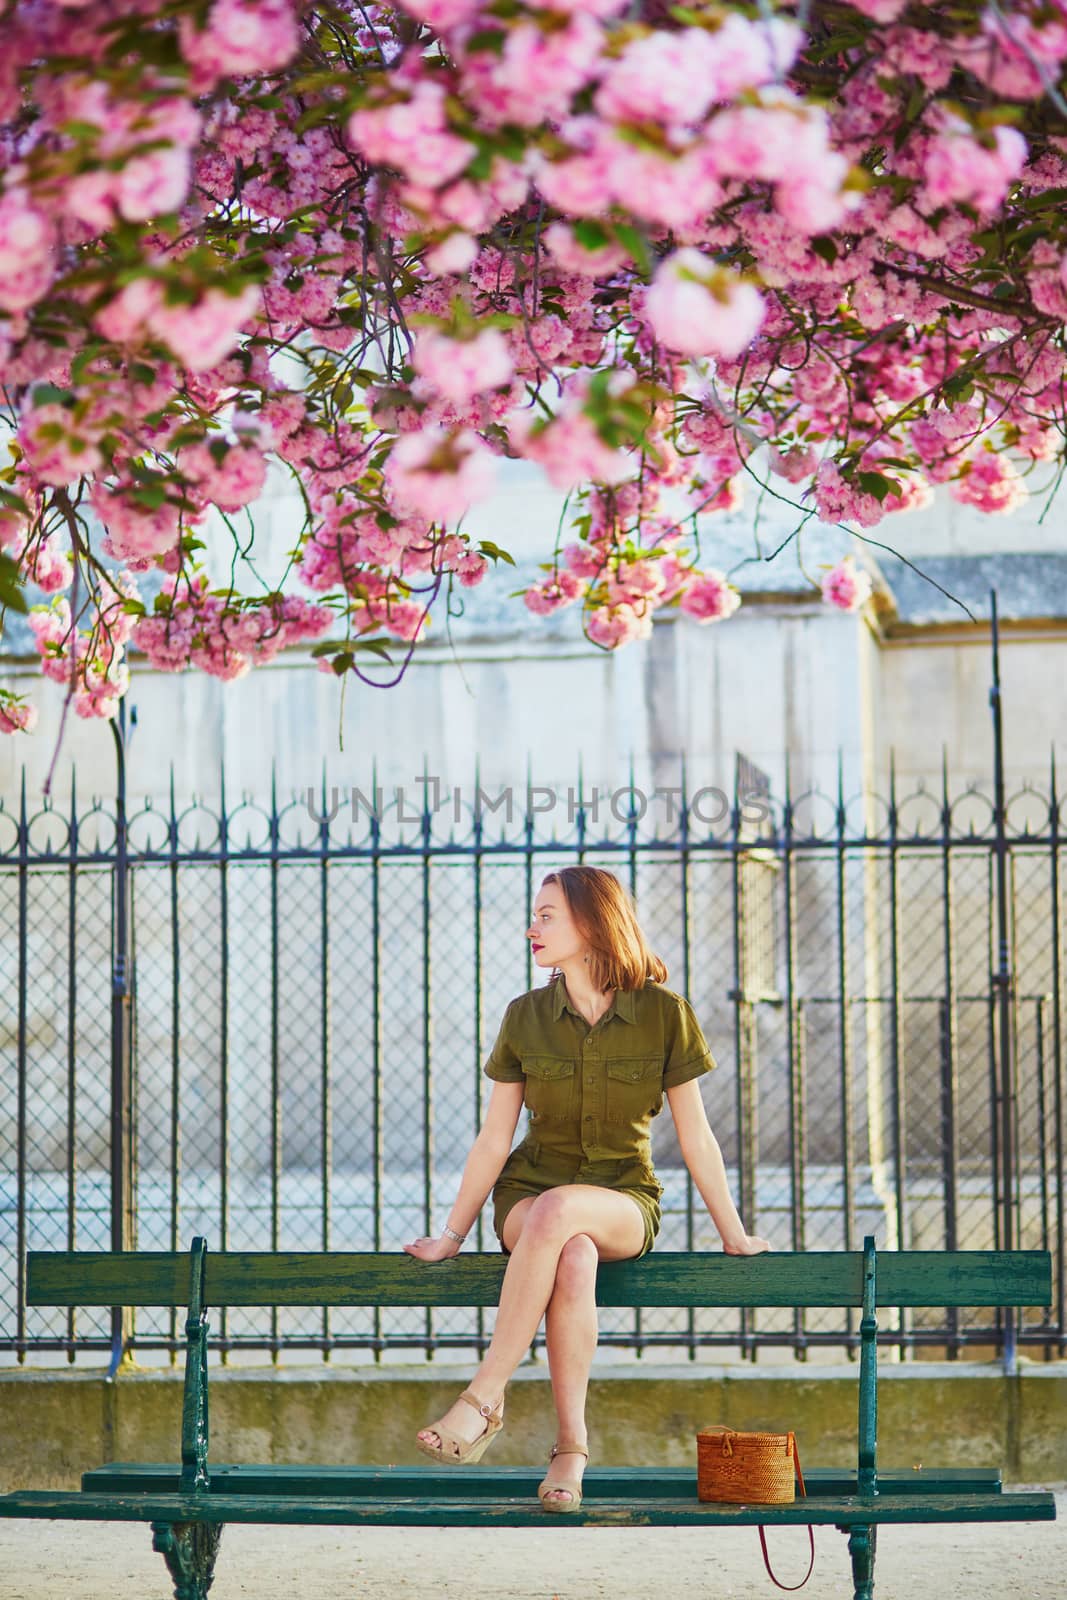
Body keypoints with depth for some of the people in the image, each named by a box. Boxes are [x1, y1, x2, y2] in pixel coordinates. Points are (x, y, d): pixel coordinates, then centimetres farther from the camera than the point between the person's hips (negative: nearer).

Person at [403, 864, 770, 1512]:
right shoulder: (526, 1016, 2)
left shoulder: (664, 1013, -3)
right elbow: (494, 1141, 8)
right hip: (527, 1198, 1)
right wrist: (452, 1236, 8)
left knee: (558, 1211, -38)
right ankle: (571, 1444, -32)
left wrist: (734, 1236, 6)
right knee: (574, 1258, -36)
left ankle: (485, 1398, -34)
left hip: (624, 1202, -1)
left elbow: (696, 1137, 3)